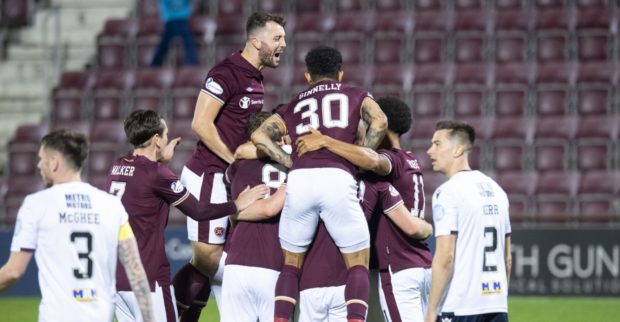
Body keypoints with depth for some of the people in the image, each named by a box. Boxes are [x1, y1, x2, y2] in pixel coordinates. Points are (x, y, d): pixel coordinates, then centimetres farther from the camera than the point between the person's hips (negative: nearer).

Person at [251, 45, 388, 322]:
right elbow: (378, 122, 3)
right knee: (358, 263, 7)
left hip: (299, 180, 2)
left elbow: (259, 136, 13)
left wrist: (292, 163, 16)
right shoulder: (356, 96, 23)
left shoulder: (293, 106, 28)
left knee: (291, 263, 17)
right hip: (337, 178, -2)